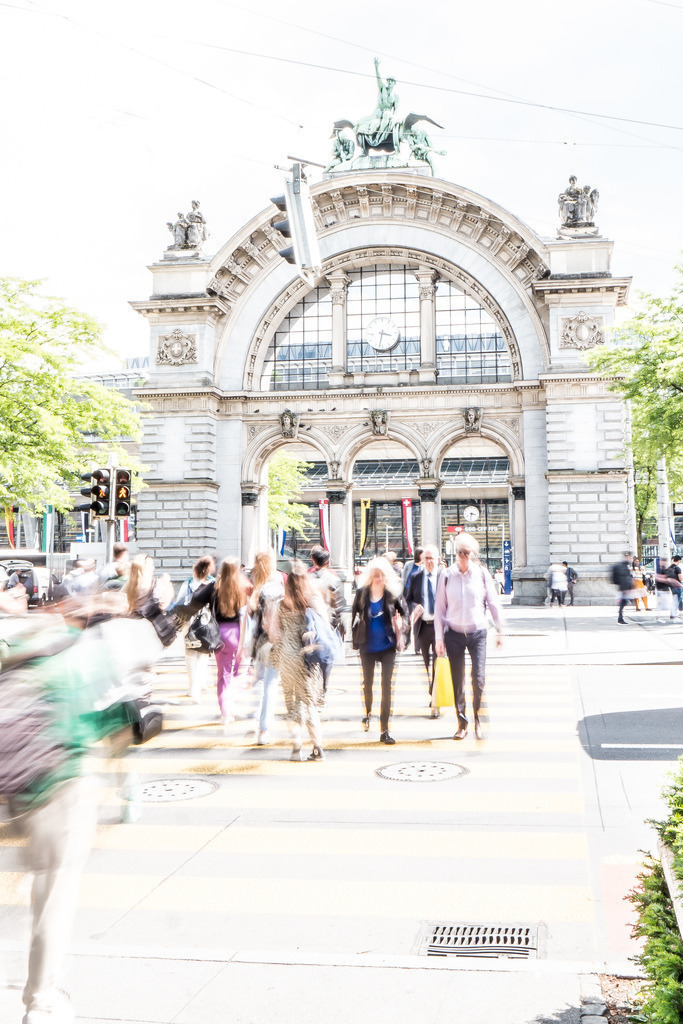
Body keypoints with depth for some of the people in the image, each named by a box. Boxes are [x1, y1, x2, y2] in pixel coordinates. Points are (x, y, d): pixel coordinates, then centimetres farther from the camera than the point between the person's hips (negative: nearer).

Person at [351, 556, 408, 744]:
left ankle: (384, 729, -1)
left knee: (387, 686, -5)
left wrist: (400, 627, -11)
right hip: (367, 647, 1)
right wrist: (356, 636, 5)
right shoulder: (361, 593, -4)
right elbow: (354, 614, 7)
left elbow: (404, 612, 7)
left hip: (388, 646, -1)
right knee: (367, 683, 17)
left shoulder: (393, 594, -6)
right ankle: (368, 712, 48)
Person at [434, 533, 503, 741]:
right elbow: (439, 608, 3)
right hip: (454, 633, 1)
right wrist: (439, 638, 0)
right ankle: (462, 724, 17)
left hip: (477, 632, -1)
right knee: (458, 681, 4)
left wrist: (500, 630, 9)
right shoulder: (447, 576, -1)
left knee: (479, 678, -9)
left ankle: (478, 719, 11)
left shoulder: (482, 574, -1)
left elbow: (493, 603, 7)